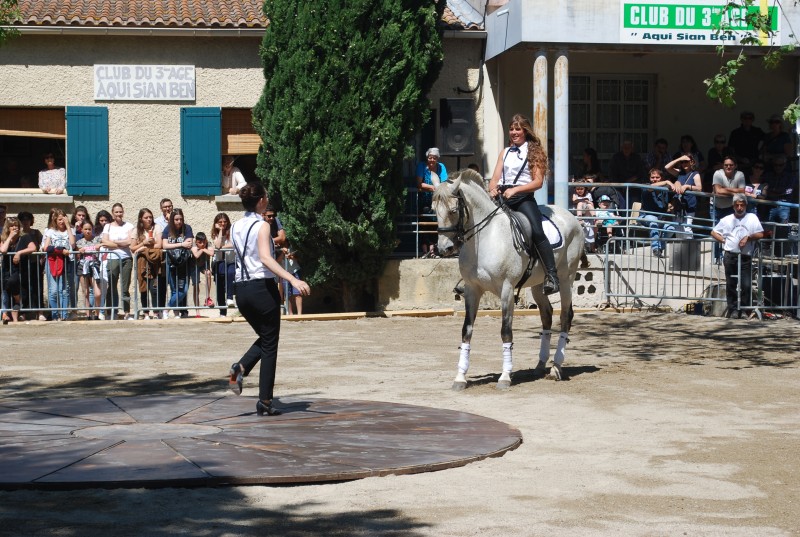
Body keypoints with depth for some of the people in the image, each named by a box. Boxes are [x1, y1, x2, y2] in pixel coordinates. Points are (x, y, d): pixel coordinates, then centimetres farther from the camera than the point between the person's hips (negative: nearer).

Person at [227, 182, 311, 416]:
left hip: (241, 289, 7)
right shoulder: (262, 226, -11)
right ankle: (265, 401, 2)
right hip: (262, 287, -7)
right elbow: (265, 258, -25)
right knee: (269, 345, 4)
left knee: (265, 338, 23)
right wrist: (293, 280, -34)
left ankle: (240, 367, -5)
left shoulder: (236, 227, 10)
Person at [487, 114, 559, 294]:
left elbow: (538, 182, -3)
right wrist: (493, 189, -10)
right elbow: (495, 178, 15)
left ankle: (552, 276, -30)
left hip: (523, 197, -5)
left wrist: (515, 189, -16)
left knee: (537, 231, -26)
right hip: (502, 196, 5)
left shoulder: (534, 151, 7)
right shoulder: (505, 152, 22)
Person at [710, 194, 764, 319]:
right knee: (730, 284, 4)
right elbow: (713, 232, 19)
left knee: (746, 285, -9)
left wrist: (748, 237, -11)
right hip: (730, 256, 2)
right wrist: (723, 240, 4)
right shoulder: (727, 220, 13)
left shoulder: (752, 218, 9)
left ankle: (741, 309, -1)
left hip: (746, 257, -2)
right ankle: (732, 307, 12)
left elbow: (760, 234, 5)